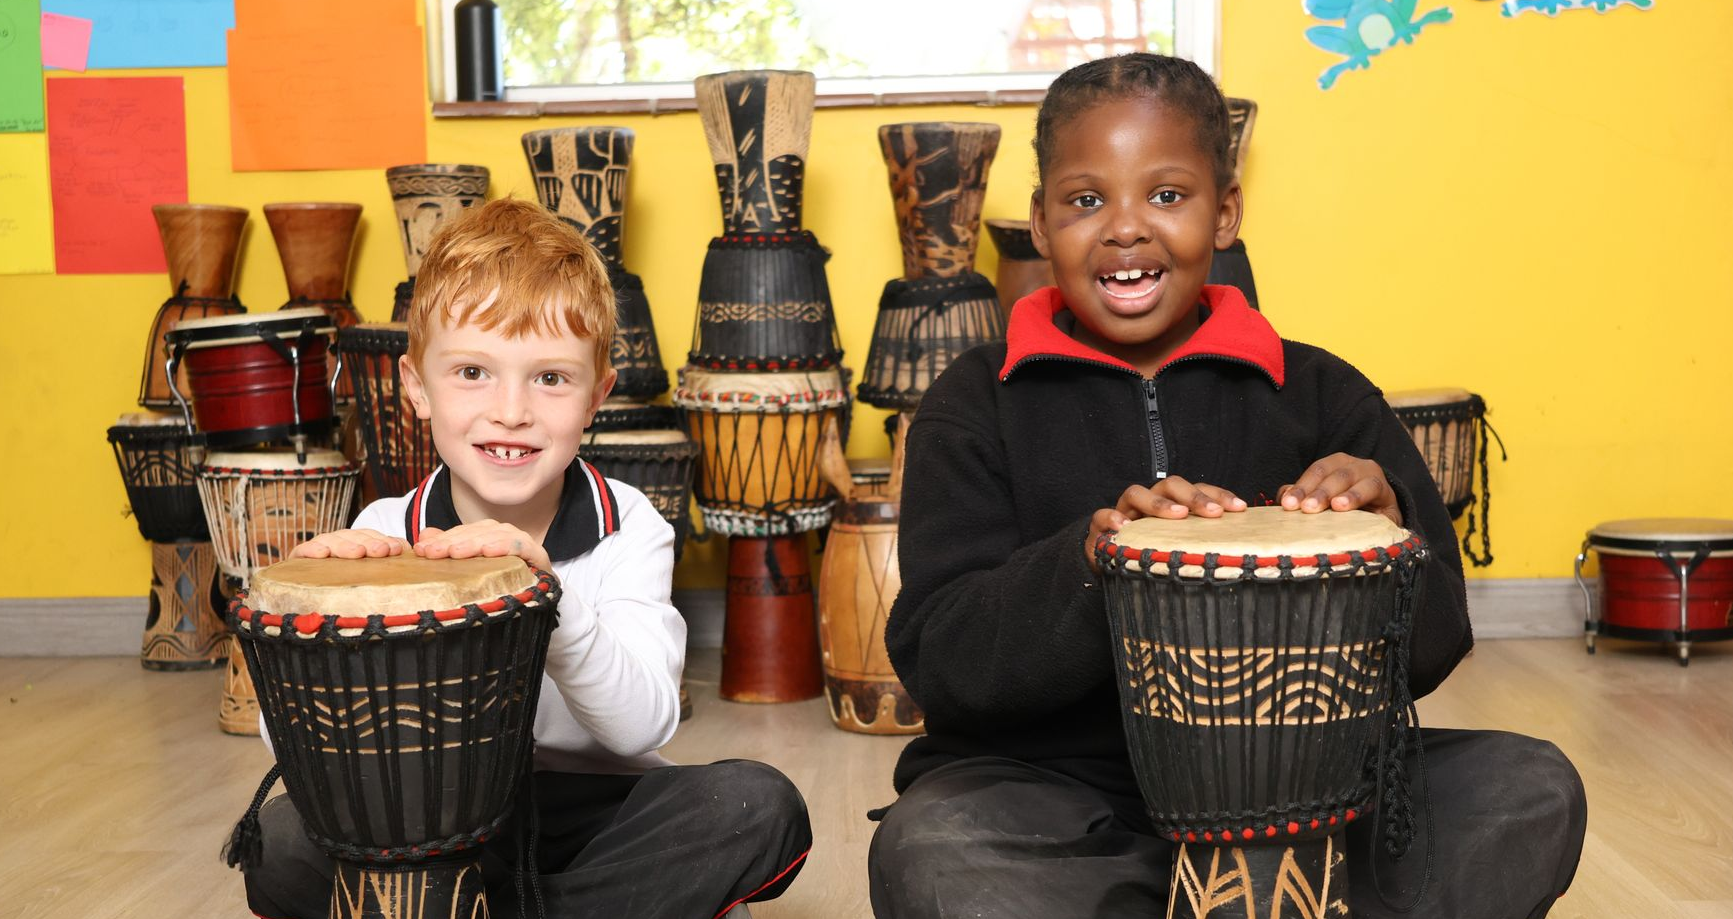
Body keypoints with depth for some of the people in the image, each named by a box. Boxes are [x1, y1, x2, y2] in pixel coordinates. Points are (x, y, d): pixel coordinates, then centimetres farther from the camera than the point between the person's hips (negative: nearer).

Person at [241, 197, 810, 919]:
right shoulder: (385, 535, -9)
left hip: (594, 814, 0)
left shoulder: (628, 530, -11)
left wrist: (551, 601, -41)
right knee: (281, 839, -26)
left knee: (760, 807, -26)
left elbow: (644, 727, -23)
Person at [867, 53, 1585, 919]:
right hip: (1053, 789, -1)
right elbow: (936, 658, -10)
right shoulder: (978, 405, 1)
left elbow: (1427, 651, 2)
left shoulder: (1323, 396, 5)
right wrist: (1086, 559, -28)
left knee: (1531, 790, -17)